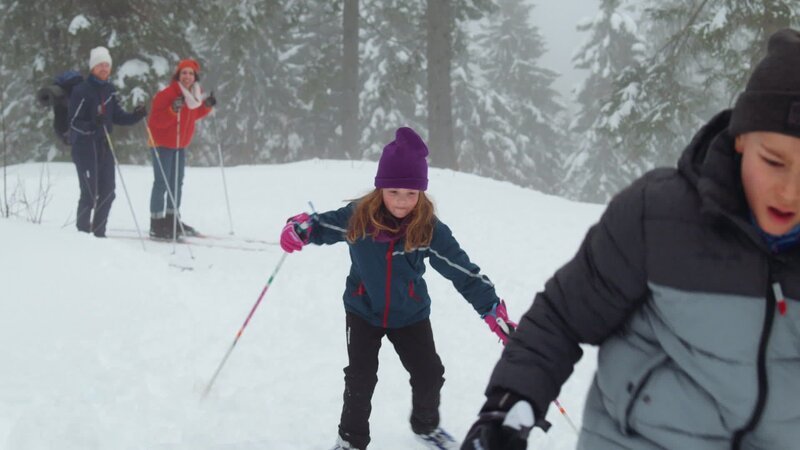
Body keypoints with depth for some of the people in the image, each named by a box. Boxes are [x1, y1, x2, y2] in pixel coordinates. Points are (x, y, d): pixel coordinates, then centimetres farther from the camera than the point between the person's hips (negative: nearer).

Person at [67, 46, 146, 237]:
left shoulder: (109, 90, 9)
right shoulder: (81, 91, -11)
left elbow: (117, 116, 14)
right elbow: (74, 122, -13)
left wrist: (135, 116, -3)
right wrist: (92, 125, -31)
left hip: (104, 145, 7)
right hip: (84, 147, -7)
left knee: (107, 192, 7)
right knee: (89, 193, -8)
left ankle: (99, 232, 19)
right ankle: (82, 232, 4)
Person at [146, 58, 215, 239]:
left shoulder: (195, 94, 2)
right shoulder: (167, 93, -22)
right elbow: (156, 120, -24)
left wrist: (206, 106, -1)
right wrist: (173, 110, -38)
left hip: (180, 144, 8)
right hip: (163, 143, -8)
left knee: (177, 183, 15)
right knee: (161, 183, -9)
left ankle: (172, 220, 27)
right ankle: (156, 224, -5)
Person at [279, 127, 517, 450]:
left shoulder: (430, 229, -21)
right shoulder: (358, 217, -20)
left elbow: (464, 271, -18)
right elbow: (323, 225, -4)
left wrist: (494, 311, -22)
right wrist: (299, 229, -28)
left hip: (410, 315, 1)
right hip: (363, 311, -1)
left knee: (429, 375, 5)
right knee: (360, 379, -2)